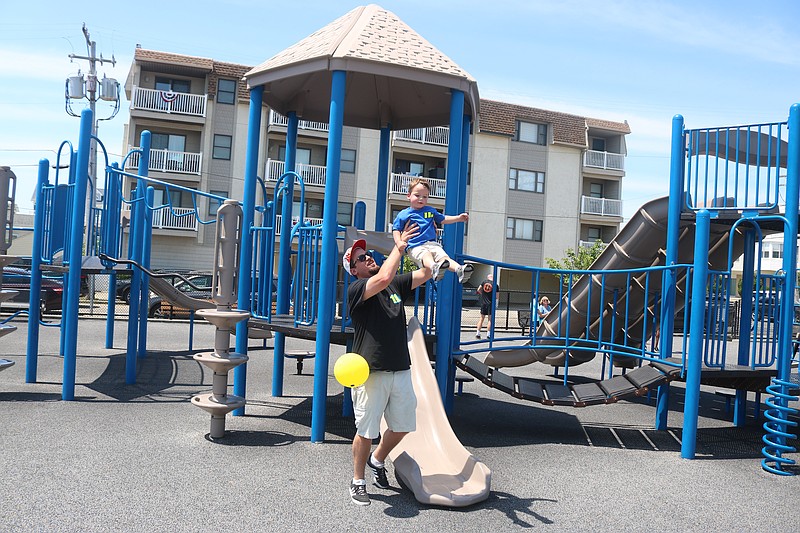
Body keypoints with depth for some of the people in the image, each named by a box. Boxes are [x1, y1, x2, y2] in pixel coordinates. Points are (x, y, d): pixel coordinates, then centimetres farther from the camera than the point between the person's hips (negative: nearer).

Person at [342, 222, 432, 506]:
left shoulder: (396, 285, 12)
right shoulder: (356, 290, -9)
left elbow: (425, 274, 12)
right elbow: (384, 278, -27)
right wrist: (399, 246, -15)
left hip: (401, 371, 6)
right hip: (372, 372, -6)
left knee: (402, 426, 14)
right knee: (366, 431, 2)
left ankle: (377, 461, 40)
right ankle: (358, 481, 22)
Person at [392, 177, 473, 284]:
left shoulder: (430, 210, 23)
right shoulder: (403, 214, 8)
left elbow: (443, 219, 34)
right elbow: (396, 230, 7)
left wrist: (459, 218, 24)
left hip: (432, 244, 5)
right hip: (415, 247, -5)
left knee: (443, 256, -23)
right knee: (426, 256, -37)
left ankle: (459, 270, -47)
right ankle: (435, 267, -68)